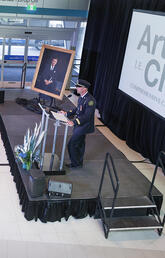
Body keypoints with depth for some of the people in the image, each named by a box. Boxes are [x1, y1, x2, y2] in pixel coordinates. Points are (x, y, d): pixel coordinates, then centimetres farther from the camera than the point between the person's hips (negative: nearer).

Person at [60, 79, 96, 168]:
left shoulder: (90, 100, -25)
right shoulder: (81, 97, 3)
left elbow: (87, 116, -30)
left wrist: (74, 122, -38)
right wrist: (67, 113, 8)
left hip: (84, 126, -9)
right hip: (79, 125, 9)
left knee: (72, 144, -5)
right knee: (79, 145, 20)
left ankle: (76, 163, 12)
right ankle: (79, 163, 36)